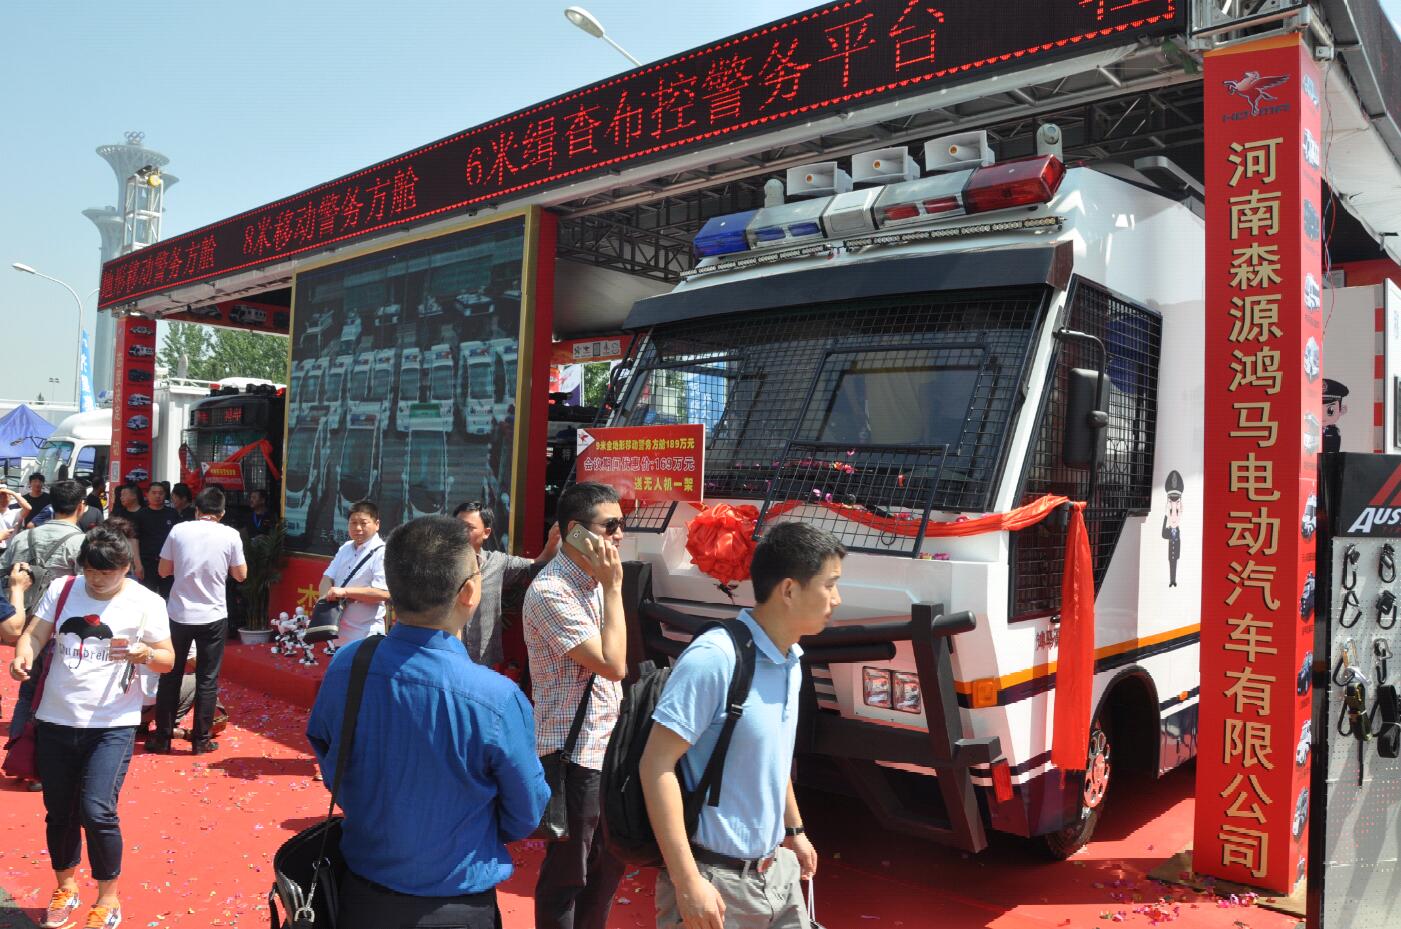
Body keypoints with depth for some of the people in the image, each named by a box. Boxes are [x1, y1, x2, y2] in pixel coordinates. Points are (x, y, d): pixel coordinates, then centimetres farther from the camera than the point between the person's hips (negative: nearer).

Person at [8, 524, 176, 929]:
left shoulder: (146, 602, -7)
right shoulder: (61, 589, 2)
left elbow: (168, 660, -4)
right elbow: (34, 634, -2)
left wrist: (142, 653, -26)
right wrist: (23, 655, -24)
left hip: (112, 724, -4)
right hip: (56, 719, 4)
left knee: (97, 810, -13)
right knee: (59, 811, 15)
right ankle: (65, 887, 39)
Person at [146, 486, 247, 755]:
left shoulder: (179, 530, -3)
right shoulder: (230, 535, -7)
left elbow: (163, 571, 4)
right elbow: (240, 574, 1)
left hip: (179, 614, 2)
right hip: (213, 617, -1)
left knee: (170, 676, 14)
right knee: (207, 680, 7)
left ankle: (162, 736, 21)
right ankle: (201, 739, 13)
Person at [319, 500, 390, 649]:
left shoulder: (382, 553, -14)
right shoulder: (345, 549, 10)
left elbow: (384, 593, -23)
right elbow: (327, 578, 11)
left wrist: (345, 591, -24)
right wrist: (326, 597, -11)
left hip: (366, 637, -8)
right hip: (340, 634, 8)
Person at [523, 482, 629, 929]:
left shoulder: (592, 579, 7)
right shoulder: (551, 591, -20)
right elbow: (612, 664, -23)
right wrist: (613, 586, -20)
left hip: (607, 748, 9)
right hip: (574, 755, -8)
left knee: (608, 866, 20)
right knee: (566, 872, 8)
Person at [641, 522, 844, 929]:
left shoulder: (791, 661, 3)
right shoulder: (715, 658, -22)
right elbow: (656, 765, -23)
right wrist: (687, 882, -24)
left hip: (777, 870, 7)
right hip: (718, 879, -7)